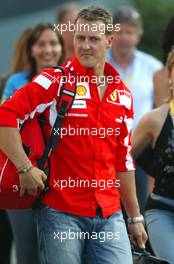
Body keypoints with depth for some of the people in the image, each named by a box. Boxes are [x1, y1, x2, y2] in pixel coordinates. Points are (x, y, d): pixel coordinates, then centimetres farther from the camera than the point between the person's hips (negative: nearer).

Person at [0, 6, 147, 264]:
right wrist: (26, 168, -18)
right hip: (61, 213, -5)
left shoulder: (122, 94, 13)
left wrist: (135, 217, 19)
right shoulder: (55, 81, -3)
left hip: (109, 214, 5)